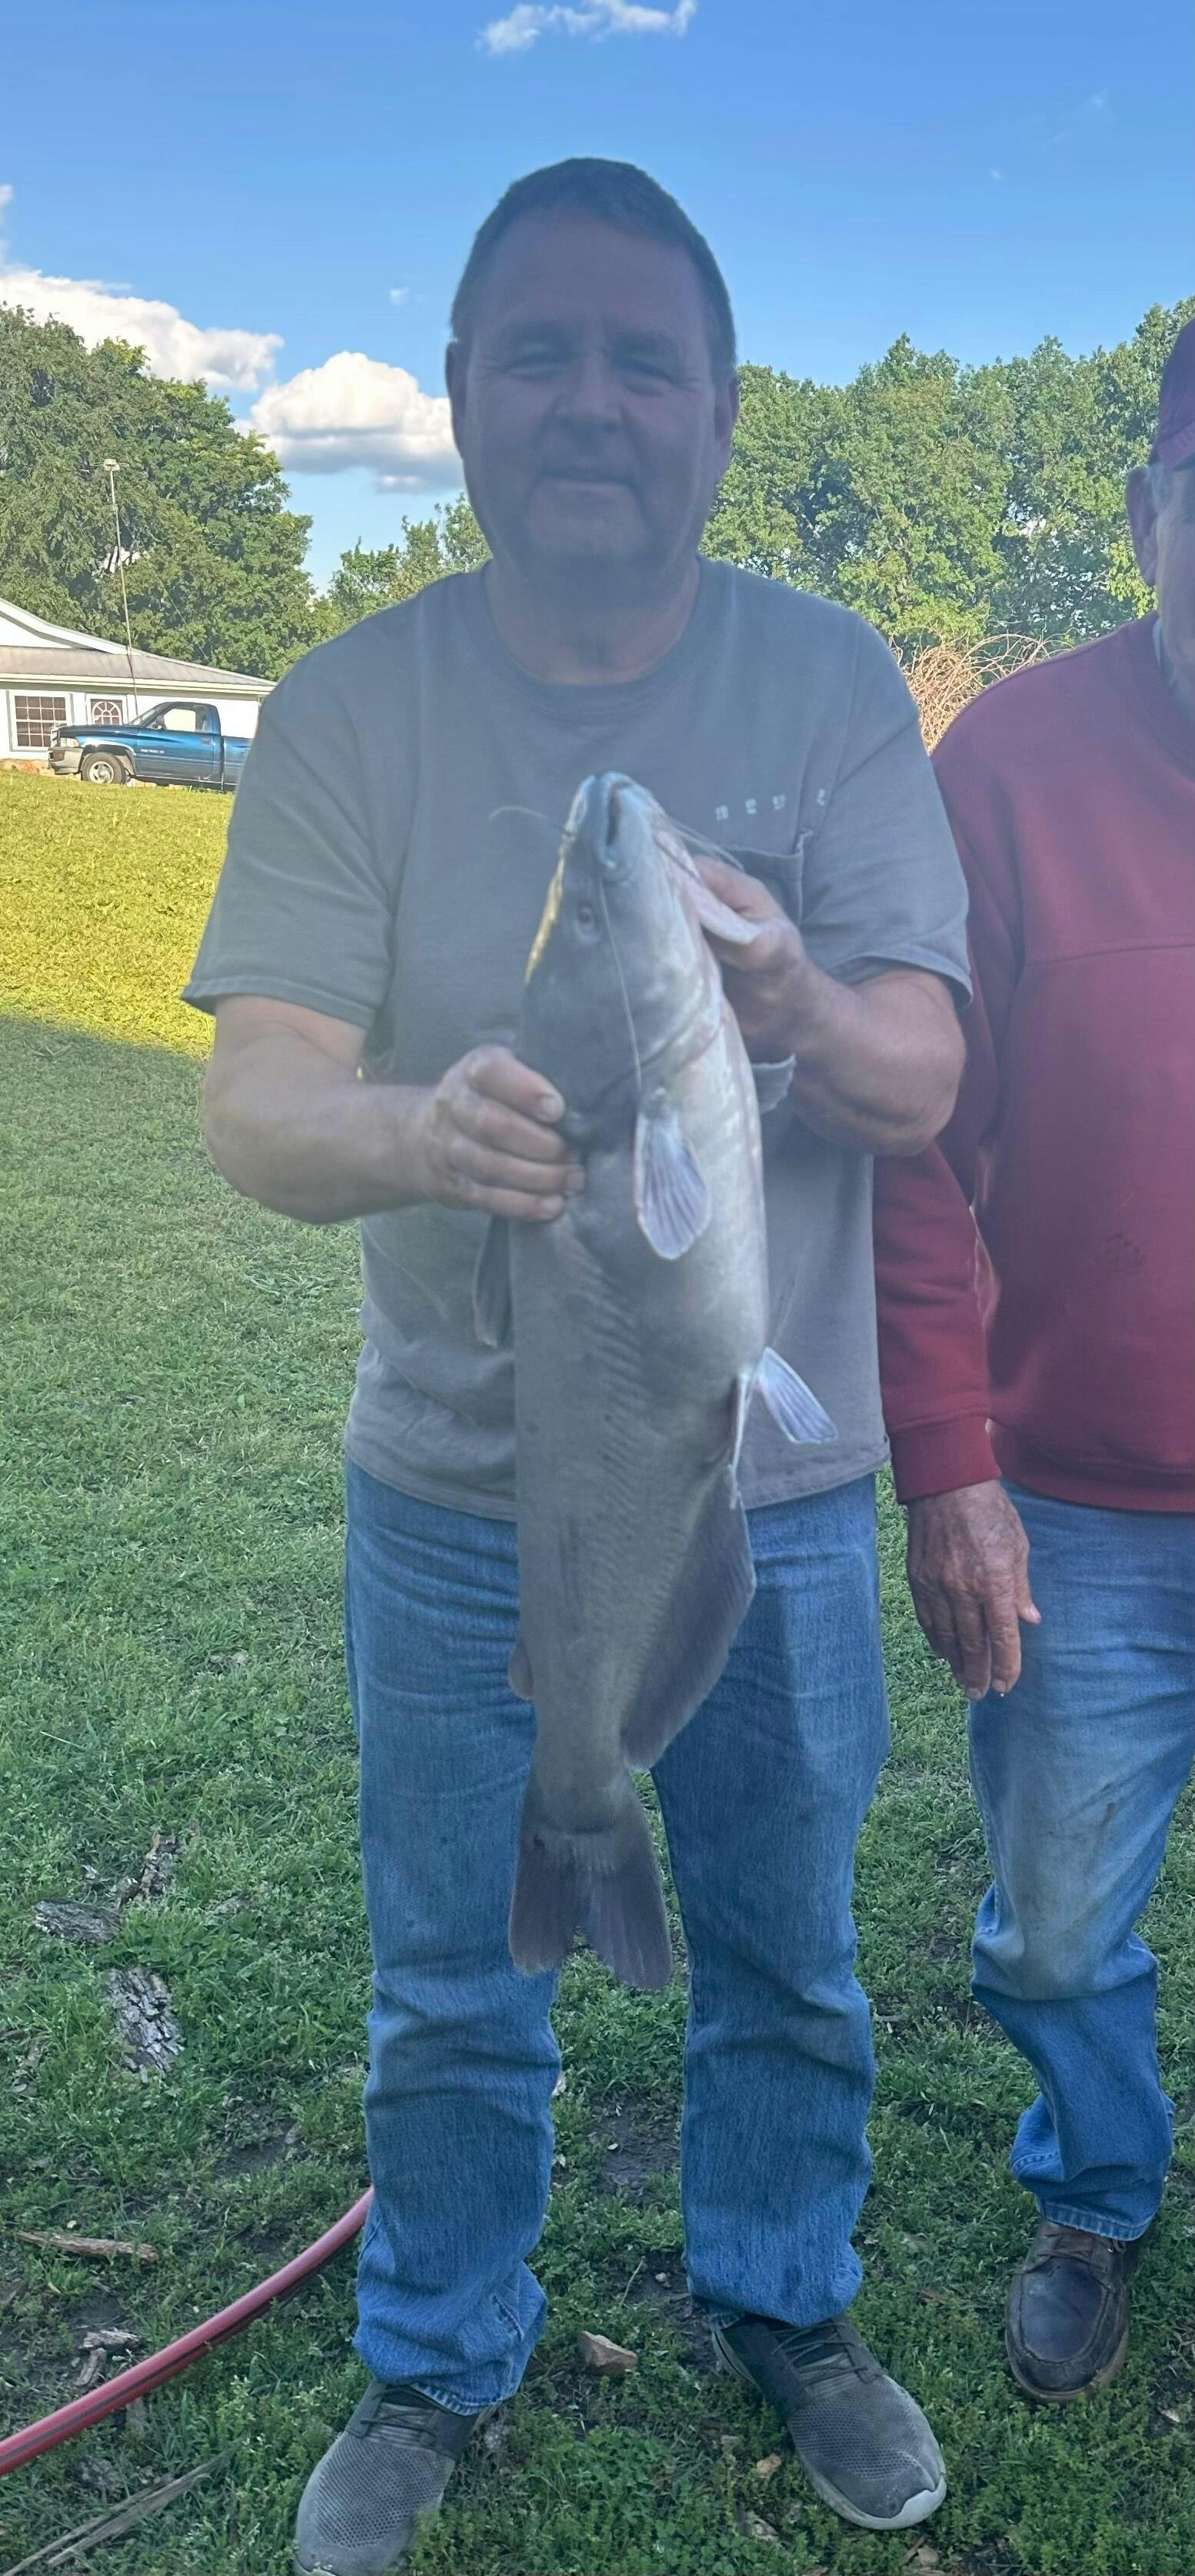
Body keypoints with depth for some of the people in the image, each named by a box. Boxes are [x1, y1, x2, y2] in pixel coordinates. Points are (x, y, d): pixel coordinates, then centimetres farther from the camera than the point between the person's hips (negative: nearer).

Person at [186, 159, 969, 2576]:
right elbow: (253, 1095, -18)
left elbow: (920, 1081, -15)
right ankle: (434, 2370, 45)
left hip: (774, 1488, 1)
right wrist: (422, 1127, -41)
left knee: (785, 1966, 20)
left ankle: (785, 2303, 49)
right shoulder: (353, 705, -8)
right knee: (452, 1994, 18)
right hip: (461, 1493, 0)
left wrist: (801, 1006, -39)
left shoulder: (832, 682, -7)